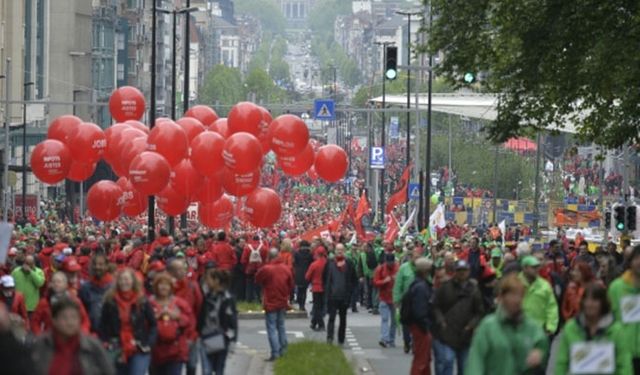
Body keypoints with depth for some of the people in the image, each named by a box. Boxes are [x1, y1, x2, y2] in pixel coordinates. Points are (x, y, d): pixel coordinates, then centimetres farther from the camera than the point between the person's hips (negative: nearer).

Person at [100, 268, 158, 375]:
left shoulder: (143, 301, -2)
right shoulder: (110, 301, 0)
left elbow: (153, 325, 3)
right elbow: (103, 326, 5)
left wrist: (148, 344, -7)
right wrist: (106, 343, -6)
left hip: (139, 351, -2)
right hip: (118, 352, 2)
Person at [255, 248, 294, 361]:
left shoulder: (266, 269, -18)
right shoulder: (286, 268, -1)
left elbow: (257, 279, -2)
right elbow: (291, 285, 7)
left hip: (270, 303, -6)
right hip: (283, 302, 6)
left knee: (271, 328, -3)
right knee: (281, 326, 19)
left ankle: (275, 353, -9)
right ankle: (282, 350, 25)